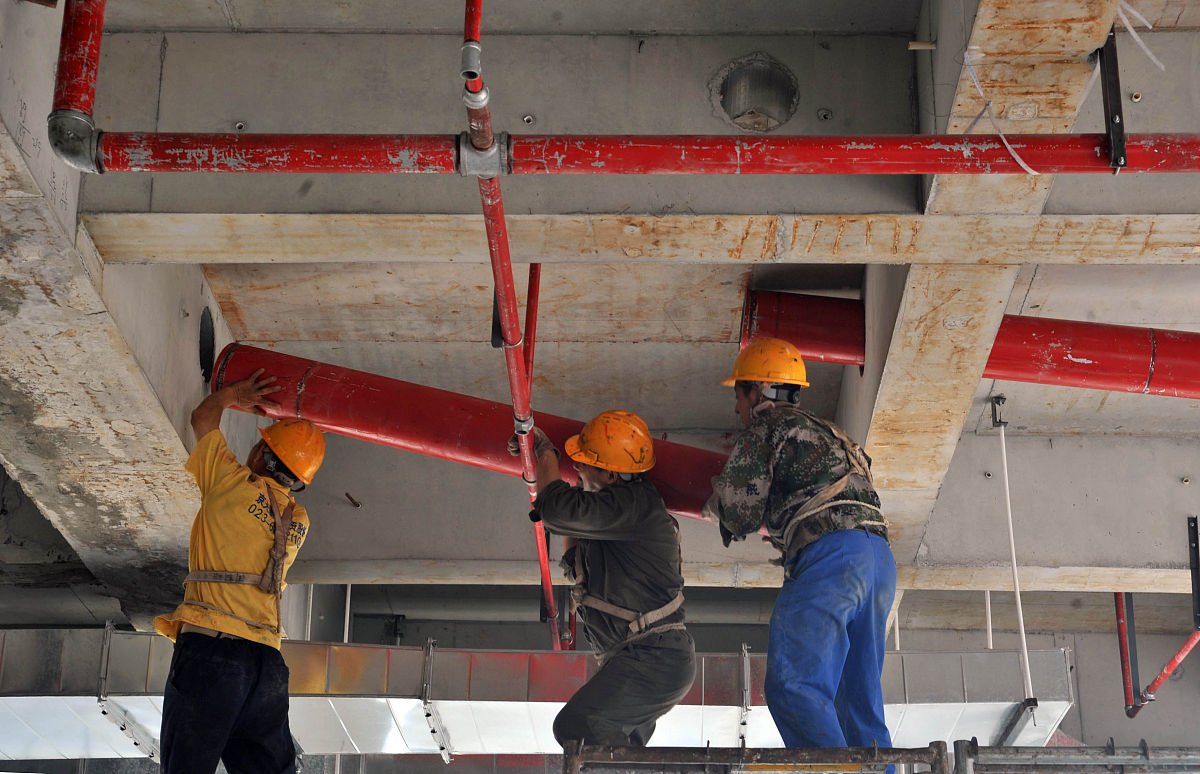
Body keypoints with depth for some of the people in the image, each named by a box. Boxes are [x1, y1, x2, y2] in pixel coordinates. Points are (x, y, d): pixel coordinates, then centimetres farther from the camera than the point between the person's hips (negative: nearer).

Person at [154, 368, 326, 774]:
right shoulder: (299, 522, 17)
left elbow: (203, 418, 20)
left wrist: (233, 394, 34)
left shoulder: (233, 482, 3)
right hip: (268, 661, 6)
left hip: (210, 649, -6)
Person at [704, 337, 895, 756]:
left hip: (830, 553, -9)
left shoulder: (762, 431, 9)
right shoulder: (827, 433, 34)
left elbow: (740, 517, 5)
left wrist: (715, 495, 26)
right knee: (858, 701, 8)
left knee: (792, 686, -16)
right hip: (880, 555, 9)